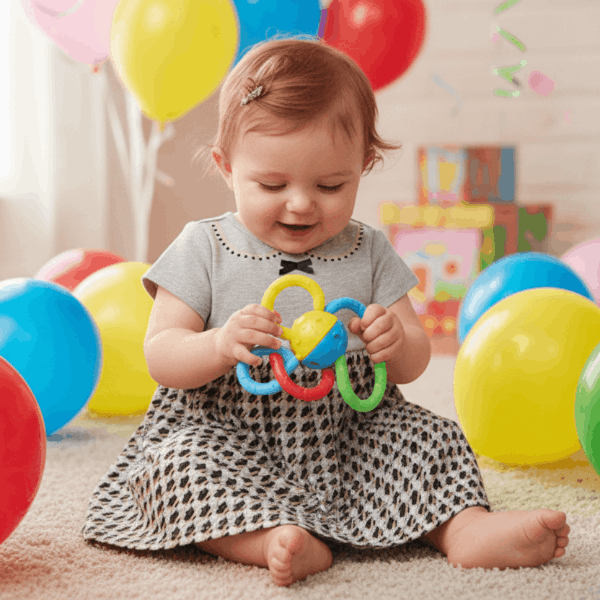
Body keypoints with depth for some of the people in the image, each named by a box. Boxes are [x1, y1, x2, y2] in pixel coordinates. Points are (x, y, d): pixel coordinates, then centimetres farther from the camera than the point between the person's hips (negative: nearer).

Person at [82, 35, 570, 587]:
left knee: (430, 437, -14)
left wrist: (395, 343, -21)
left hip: (348, 433, 3)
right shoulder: (204, 249, -3)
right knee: (180, 463, -31)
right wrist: (221, 345, -30)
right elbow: (161, 357, -7)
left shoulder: (368, 252, 5)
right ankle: (269, 538, -42)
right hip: (223, 432, -3)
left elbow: (415, 363, 5)